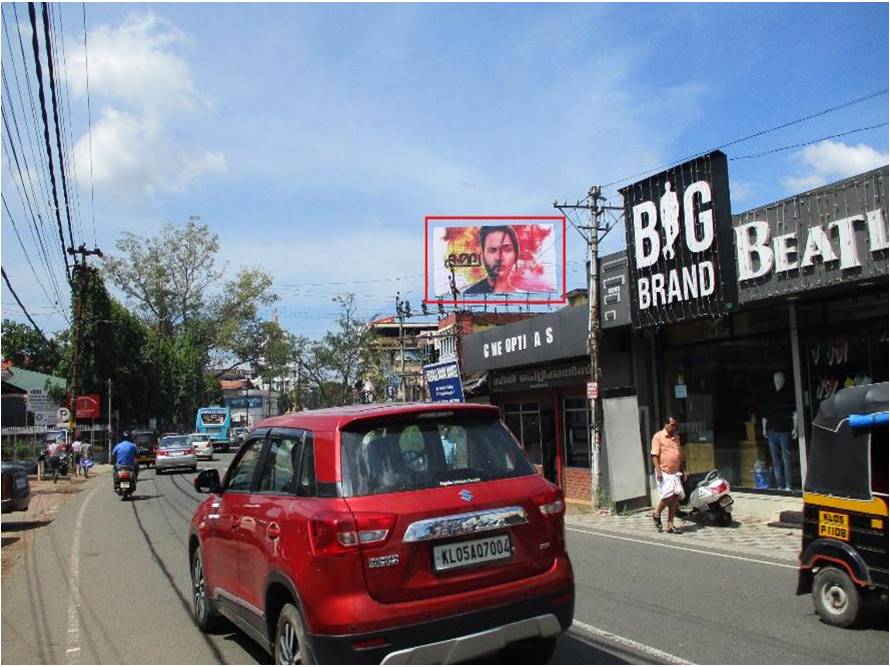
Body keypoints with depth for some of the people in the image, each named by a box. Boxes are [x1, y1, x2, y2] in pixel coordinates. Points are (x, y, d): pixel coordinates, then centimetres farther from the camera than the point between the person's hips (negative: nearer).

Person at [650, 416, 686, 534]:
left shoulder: (676, 438, 17)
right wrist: (658, 471, -18)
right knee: (669, 494, -19)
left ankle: (670, 525, 10)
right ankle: (657, 514, 5)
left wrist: (683, 471, 18)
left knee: (675, 498, 2)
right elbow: (655, 455, -10)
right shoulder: (658, 436, -4)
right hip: (664, 472, -7)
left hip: (675, 473, 7)